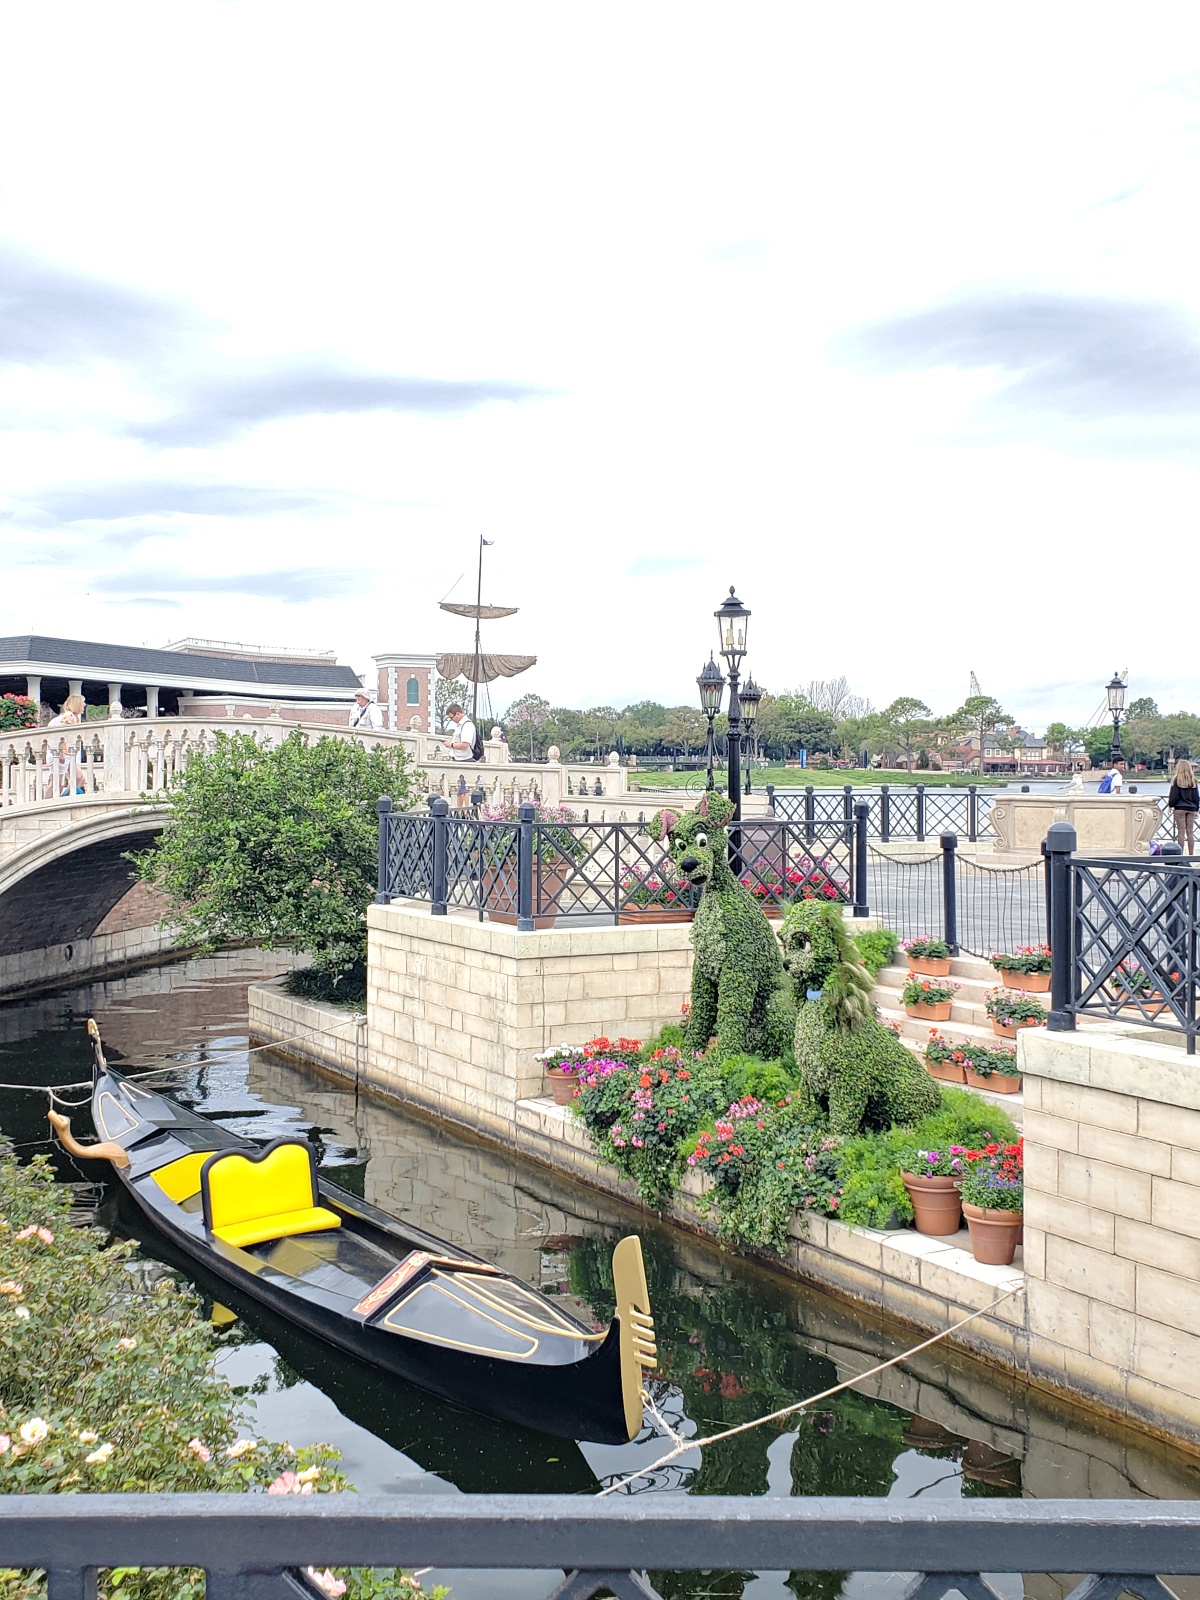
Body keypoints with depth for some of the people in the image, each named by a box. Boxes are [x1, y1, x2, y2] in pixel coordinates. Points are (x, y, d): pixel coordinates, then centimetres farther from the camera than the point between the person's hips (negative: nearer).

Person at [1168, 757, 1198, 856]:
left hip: (1180, 808, -3)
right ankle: (1191, 854, 8)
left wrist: (1170, 805, 7)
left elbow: (1174, 795, -7)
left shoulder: (1176, 780, -8)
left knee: (1181, 832, -1)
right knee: (1190, 832, 7)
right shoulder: (1193, 780, 3)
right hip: (1191, 808, 3)